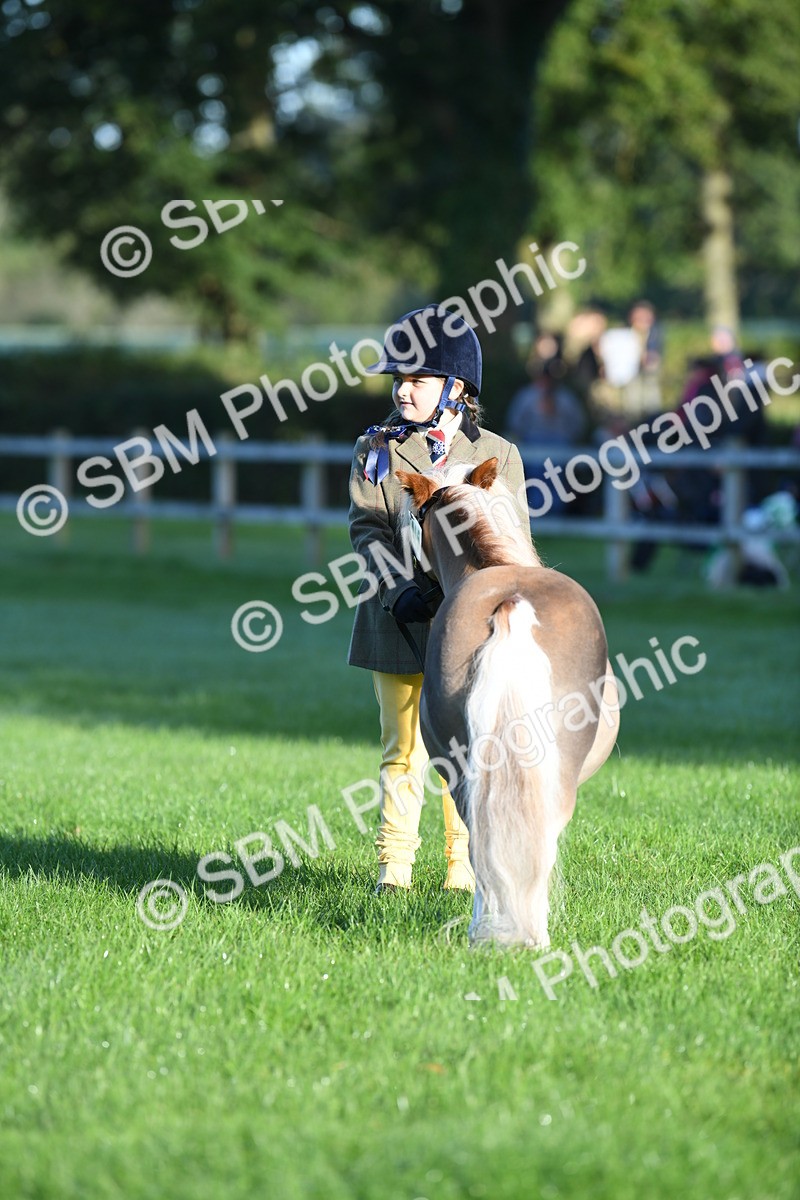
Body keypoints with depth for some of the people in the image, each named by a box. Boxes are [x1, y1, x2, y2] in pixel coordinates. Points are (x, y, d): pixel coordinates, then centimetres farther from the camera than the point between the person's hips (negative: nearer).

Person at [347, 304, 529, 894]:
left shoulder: (497, 455, 3)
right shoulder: (378, 449, 6)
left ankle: (465, 864, 11)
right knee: (403, 747, 5)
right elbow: (368, 526, -2)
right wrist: (401, 589, -17)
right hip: (398, 623, 1)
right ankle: (395, 864, 9)